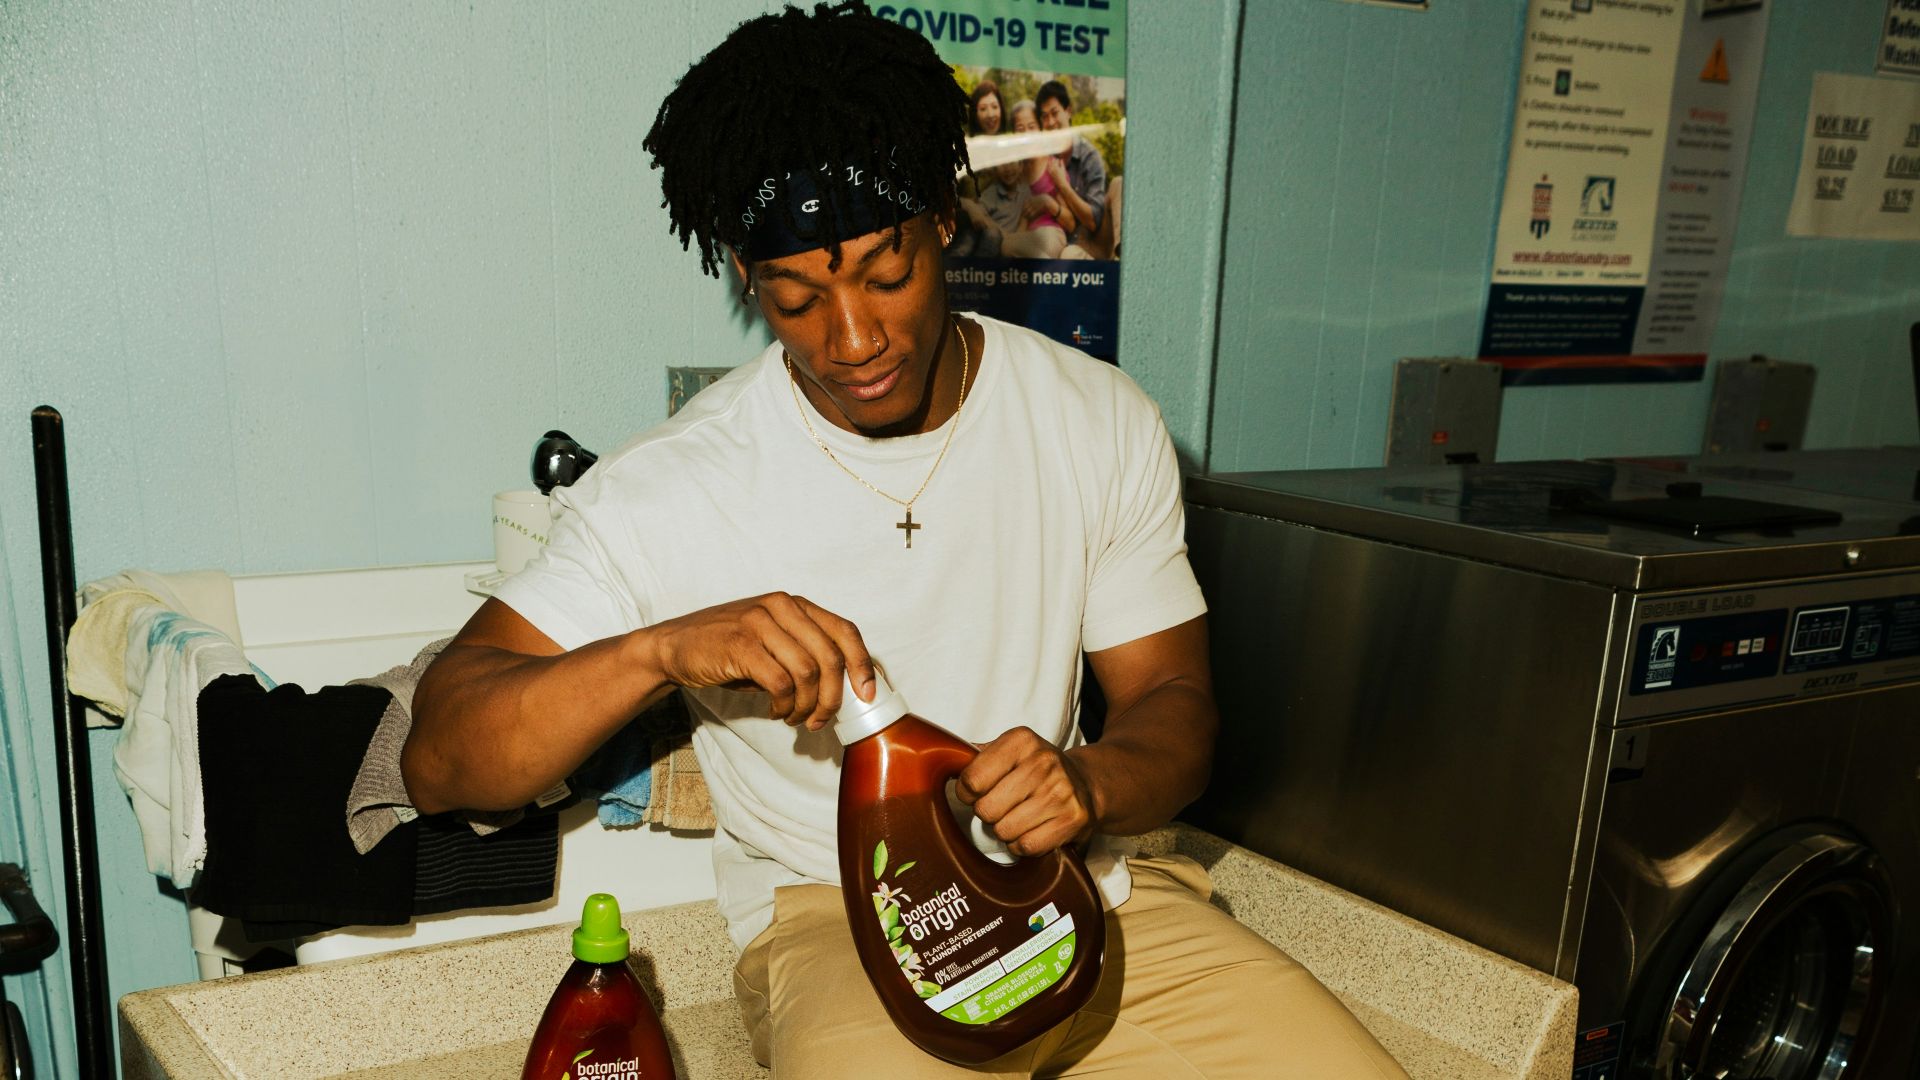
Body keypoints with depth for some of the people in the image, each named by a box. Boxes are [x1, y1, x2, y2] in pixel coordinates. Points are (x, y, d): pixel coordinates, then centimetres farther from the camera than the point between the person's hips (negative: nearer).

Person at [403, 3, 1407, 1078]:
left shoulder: (1103, 422, -2)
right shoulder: (668, 489, -11)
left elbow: (1174, 701, 3)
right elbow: (438, 761, -11)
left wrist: (1090, 779, -21)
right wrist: (659, 649, -30)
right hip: (837, 914, -4)